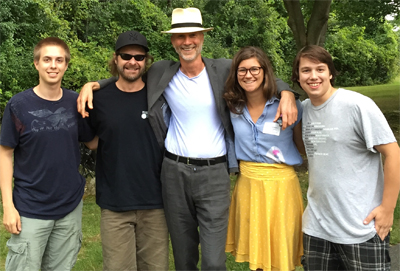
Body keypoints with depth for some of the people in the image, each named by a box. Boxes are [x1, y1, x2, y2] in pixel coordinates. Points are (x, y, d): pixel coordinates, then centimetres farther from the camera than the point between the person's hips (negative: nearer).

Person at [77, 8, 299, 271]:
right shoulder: (161, 73, 2)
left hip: (214, 173, -2)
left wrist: (287, 93, -13)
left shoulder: (224, 70, -2)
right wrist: (92, 84, -1)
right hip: (174, 171, 2)